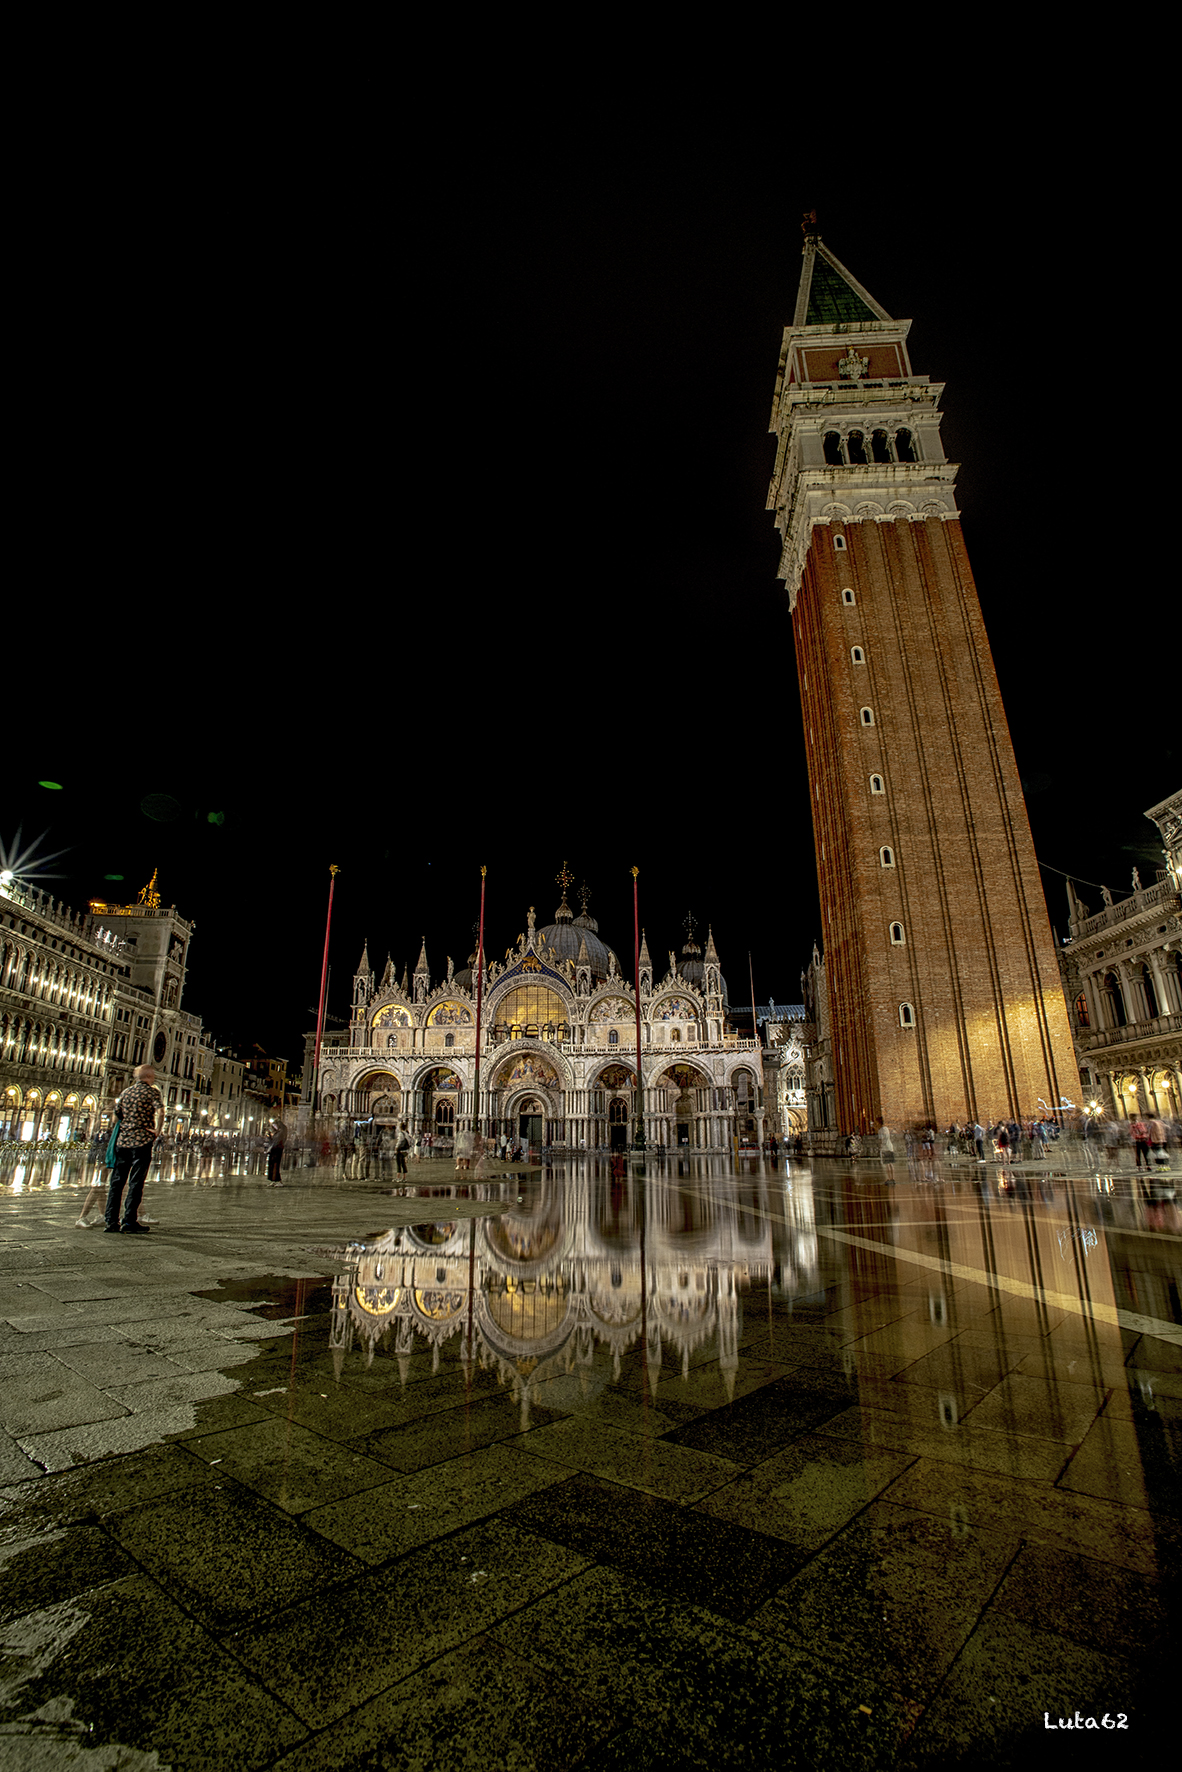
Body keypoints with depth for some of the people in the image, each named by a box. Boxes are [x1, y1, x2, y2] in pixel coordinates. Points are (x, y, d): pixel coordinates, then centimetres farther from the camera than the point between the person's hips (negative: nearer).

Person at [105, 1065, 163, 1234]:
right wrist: (157, 1130, -9)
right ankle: (129, 1222, -1)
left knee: (117, 1181, 11)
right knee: (136, 1182, -1)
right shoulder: (152, 1092, -6)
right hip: (142, 1141, -5)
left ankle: (111, 1221, 13)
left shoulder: (126, 1091, 12)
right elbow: (160, 1111, -22)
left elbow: (117, 1112, 19)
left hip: (123, 1140, 5)